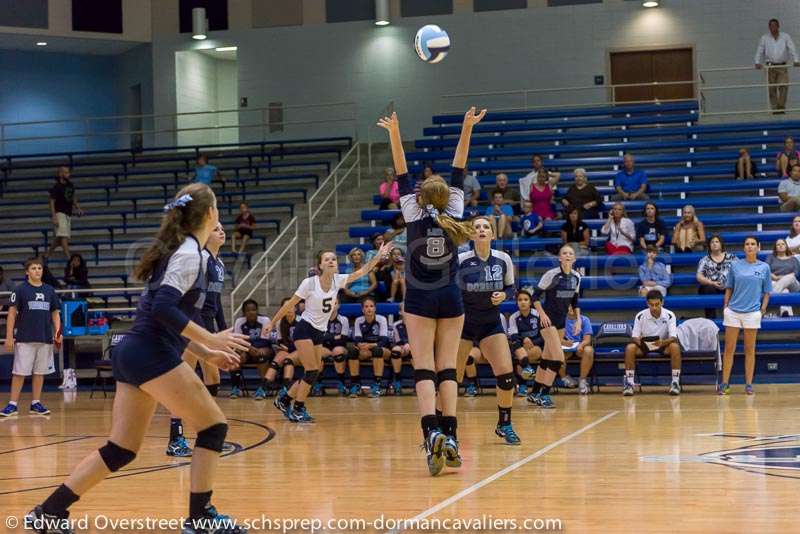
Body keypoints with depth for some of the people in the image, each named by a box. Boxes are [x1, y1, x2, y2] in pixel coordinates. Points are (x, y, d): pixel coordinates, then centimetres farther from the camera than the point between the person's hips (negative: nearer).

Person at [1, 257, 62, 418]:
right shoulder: (20, 289, -2)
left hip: (45, 339, 4)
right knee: (19, 372, -3)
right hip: (24, 338, -4)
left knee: (40, 372, 7)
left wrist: (57, 332, -1)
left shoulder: (49, 290, 9)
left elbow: (55, 313, 14)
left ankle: (36, 404, 14)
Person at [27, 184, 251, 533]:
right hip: (152, 356, -9)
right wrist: (211, 340, -17)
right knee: (213, 426, -1)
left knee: (121, 449, 9)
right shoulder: (189, 253, -10)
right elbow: (164, 309, -22)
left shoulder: (180, 249, 19)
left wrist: (206, 353, 23)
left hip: (132, 354, 9)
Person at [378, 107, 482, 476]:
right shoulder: (453, 215, -2)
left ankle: (432, 432, -25)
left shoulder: (415, 217, -7)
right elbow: (458, 172, 2)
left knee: (424, 369, -7)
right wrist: (467, 128, 3)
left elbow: (402, 176, -5)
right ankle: (450, 438, -5)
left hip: (420, 301, -2)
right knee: (447, 368, 4)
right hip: (450, 299, 2)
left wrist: (394, 133, -4)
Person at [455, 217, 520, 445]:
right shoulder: (461, 260, -13)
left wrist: (503, 295, -11)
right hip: (463, 322, -2)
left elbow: (510, 287, 8)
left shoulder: (503, 260, -5)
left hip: (491, 323, 2)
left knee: (506, 375, -9)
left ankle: (504, 425, 10)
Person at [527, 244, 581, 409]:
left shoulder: (576, 277, 5)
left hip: (561, 321, 7)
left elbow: (574, 300, 16)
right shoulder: (551, 275, -14)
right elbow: (535, 296, -11)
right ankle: (544, 395, -9)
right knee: (559, 358, -15)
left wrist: (578, 319, 8)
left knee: (547, 358, 11)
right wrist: (542, 314, -23)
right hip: (548, 320, -7)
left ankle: (535, 394, 21)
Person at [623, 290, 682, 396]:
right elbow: (634, 337, -11)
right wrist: (637, 340, -36)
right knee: (630, 348, -31)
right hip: (644, 345, 1)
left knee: (675, 347, -34)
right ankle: (629, 383, -24)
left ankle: (675, 382, -26)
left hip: (663, 345, -1)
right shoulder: (640, 316, -12)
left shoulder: (669, 315, -14)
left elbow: (673, 337, -21)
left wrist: (663, 342, -43)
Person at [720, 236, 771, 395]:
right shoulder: (735, 265, 5)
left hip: (752, 312, -1)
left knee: (750, 350, 4)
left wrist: (763, 308, -3)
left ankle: (748, 384, 10)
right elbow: (729, 288, 10)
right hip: (733, 311, 1)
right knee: (729, 349, 0)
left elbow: (767, 291, 8)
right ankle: (725, 383, 5)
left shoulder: (764, 267, 3)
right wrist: (725, 306, 2)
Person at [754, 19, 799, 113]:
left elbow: (792, 49, -2)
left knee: (784, 86, -13)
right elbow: (759, 51, 3)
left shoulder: (785, 37, 5)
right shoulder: (764, 38, 7)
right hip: (770, 66, 0)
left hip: (782, 66, 0)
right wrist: (757, 62, -13)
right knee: (772, 88, -2)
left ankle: (781, 106, -6)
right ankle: (774, 108, 3)